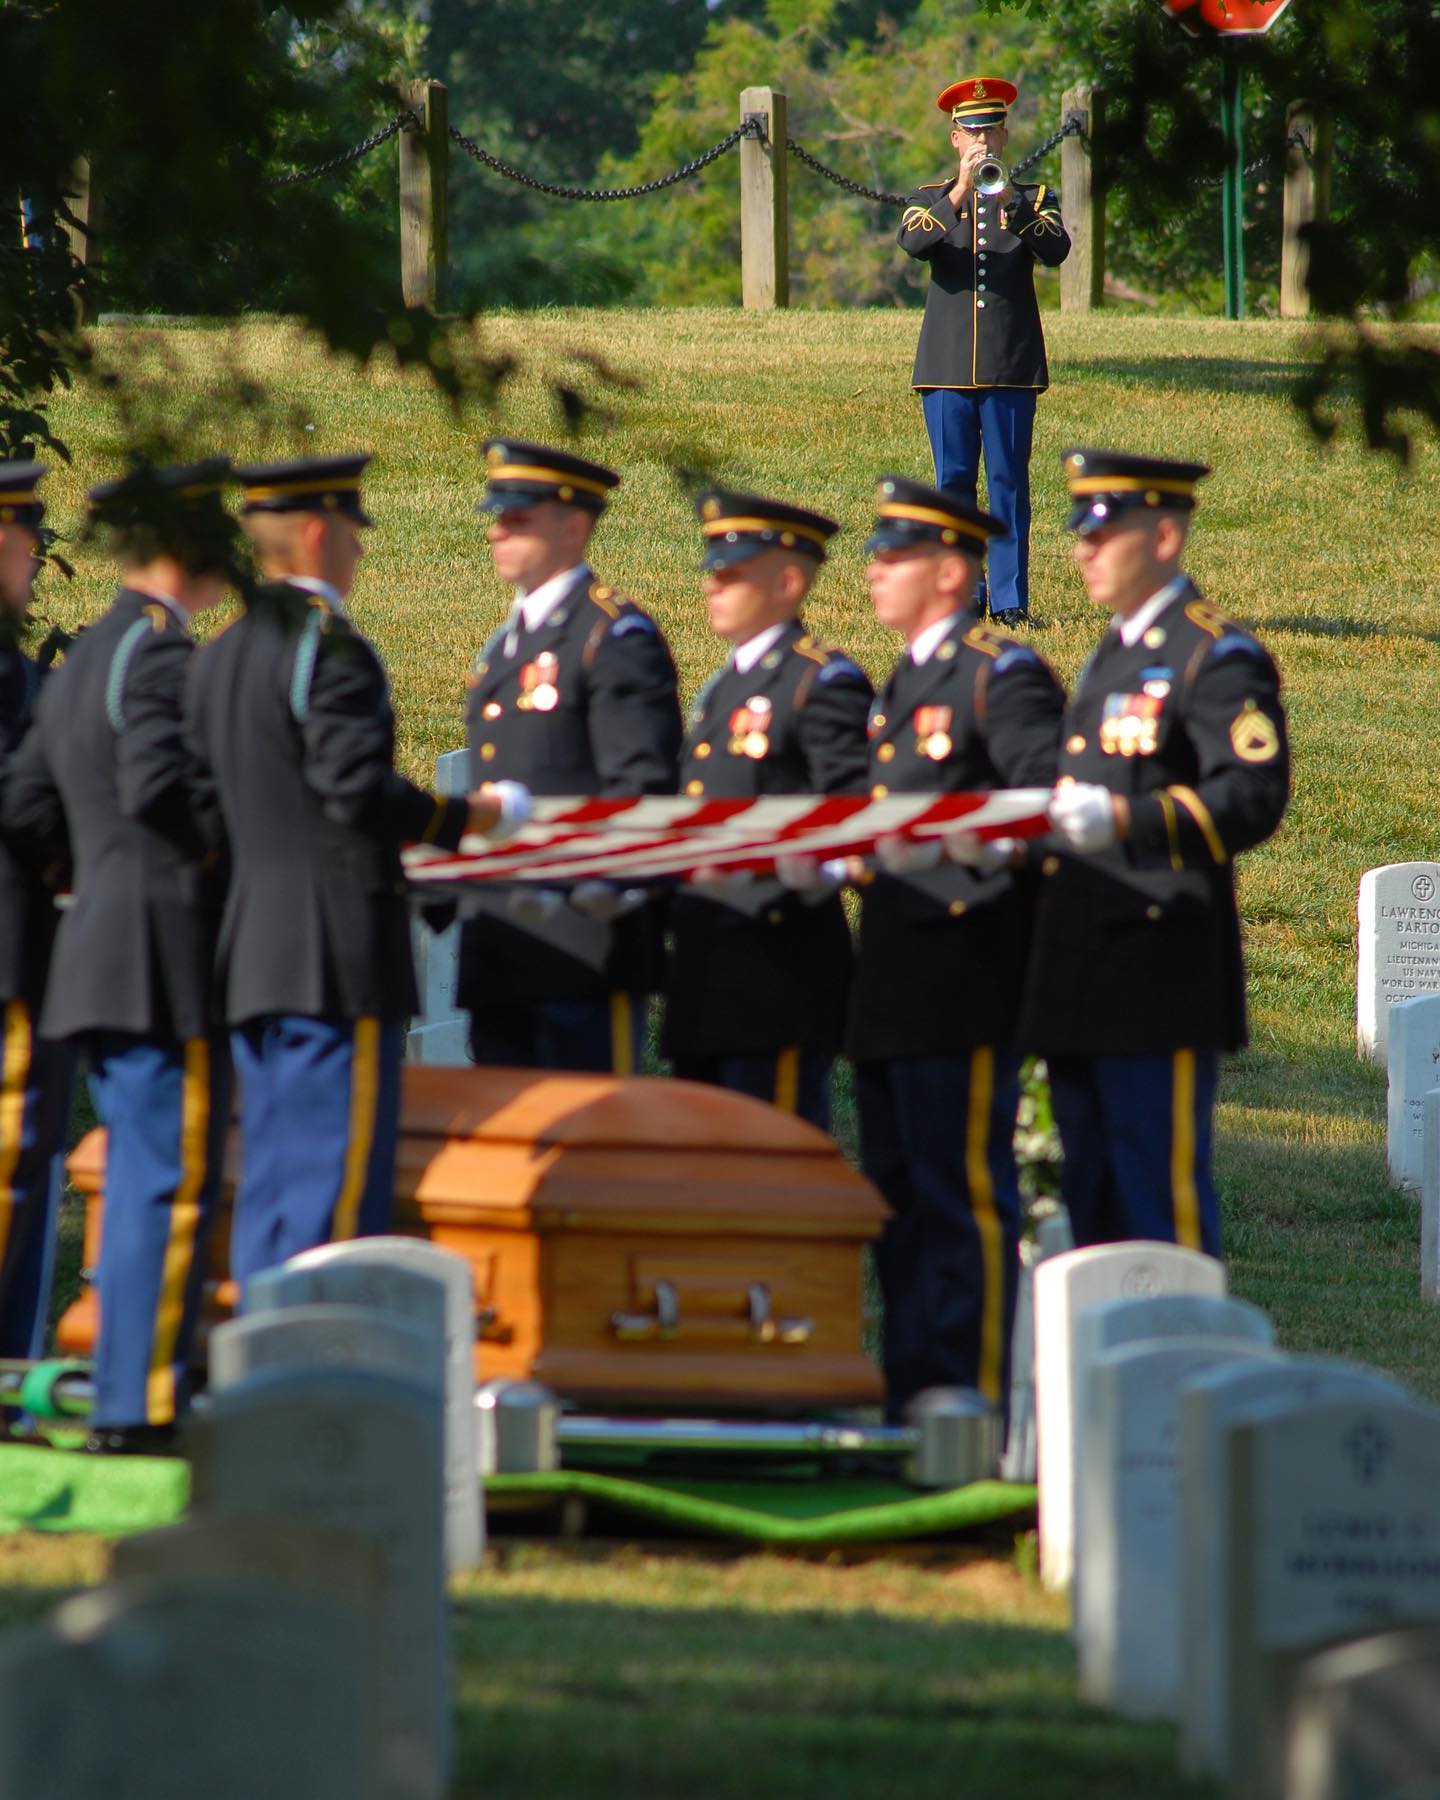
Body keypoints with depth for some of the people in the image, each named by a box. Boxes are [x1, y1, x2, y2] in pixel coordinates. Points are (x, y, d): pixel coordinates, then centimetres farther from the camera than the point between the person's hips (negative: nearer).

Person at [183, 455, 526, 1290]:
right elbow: (360, 788, -20)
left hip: (255, 955, 9)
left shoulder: (221, 657, 15)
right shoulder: (331, 647, -13)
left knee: (270, 1183, 10)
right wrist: (471, 817, -7)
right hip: (339, 954, -9)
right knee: (336, 1185, -8)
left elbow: (205, 803, 15)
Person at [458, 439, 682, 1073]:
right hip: (500, 947, 9)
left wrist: (593, 881, -24)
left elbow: (644, 787, -14)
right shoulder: (502, 646, 21)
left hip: (584, 939, -9)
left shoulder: (616, 635, -7)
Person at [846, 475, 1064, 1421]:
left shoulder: (1003, 675, -9)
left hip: (965, 986, -10)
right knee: (899, 1200, 12)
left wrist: (968, 854, -26)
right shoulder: (906, 684, 20)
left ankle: (979, 1405, -5)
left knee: (967, 1199, -7)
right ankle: (910, 1402, 17)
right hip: (894, 987, 10)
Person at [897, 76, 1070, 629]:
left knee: (1008, 484, -3)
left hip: (1011, 368, -1)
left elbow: (1055, 251, -11)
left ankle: (1010, 601, -1)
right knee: (954, 483, 2)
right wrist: (960, 193, -23)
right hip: (946, 366, 1)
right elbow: (913, 243, -11)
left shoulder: (1034, 200, 9)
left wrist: (1009, 203, -26)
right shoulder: (931, 198, 11)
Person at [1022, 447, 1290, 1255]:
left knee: (1164, 1196, -8)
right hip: (1083, 985, 9)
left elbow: (1252, 798, -19)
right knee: (1094, 1199, 11)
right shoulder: (1111, 658, 21)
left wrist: (1122, 819, -29)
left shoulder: (1219, 658, -9)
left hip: (1161, 975, -9)